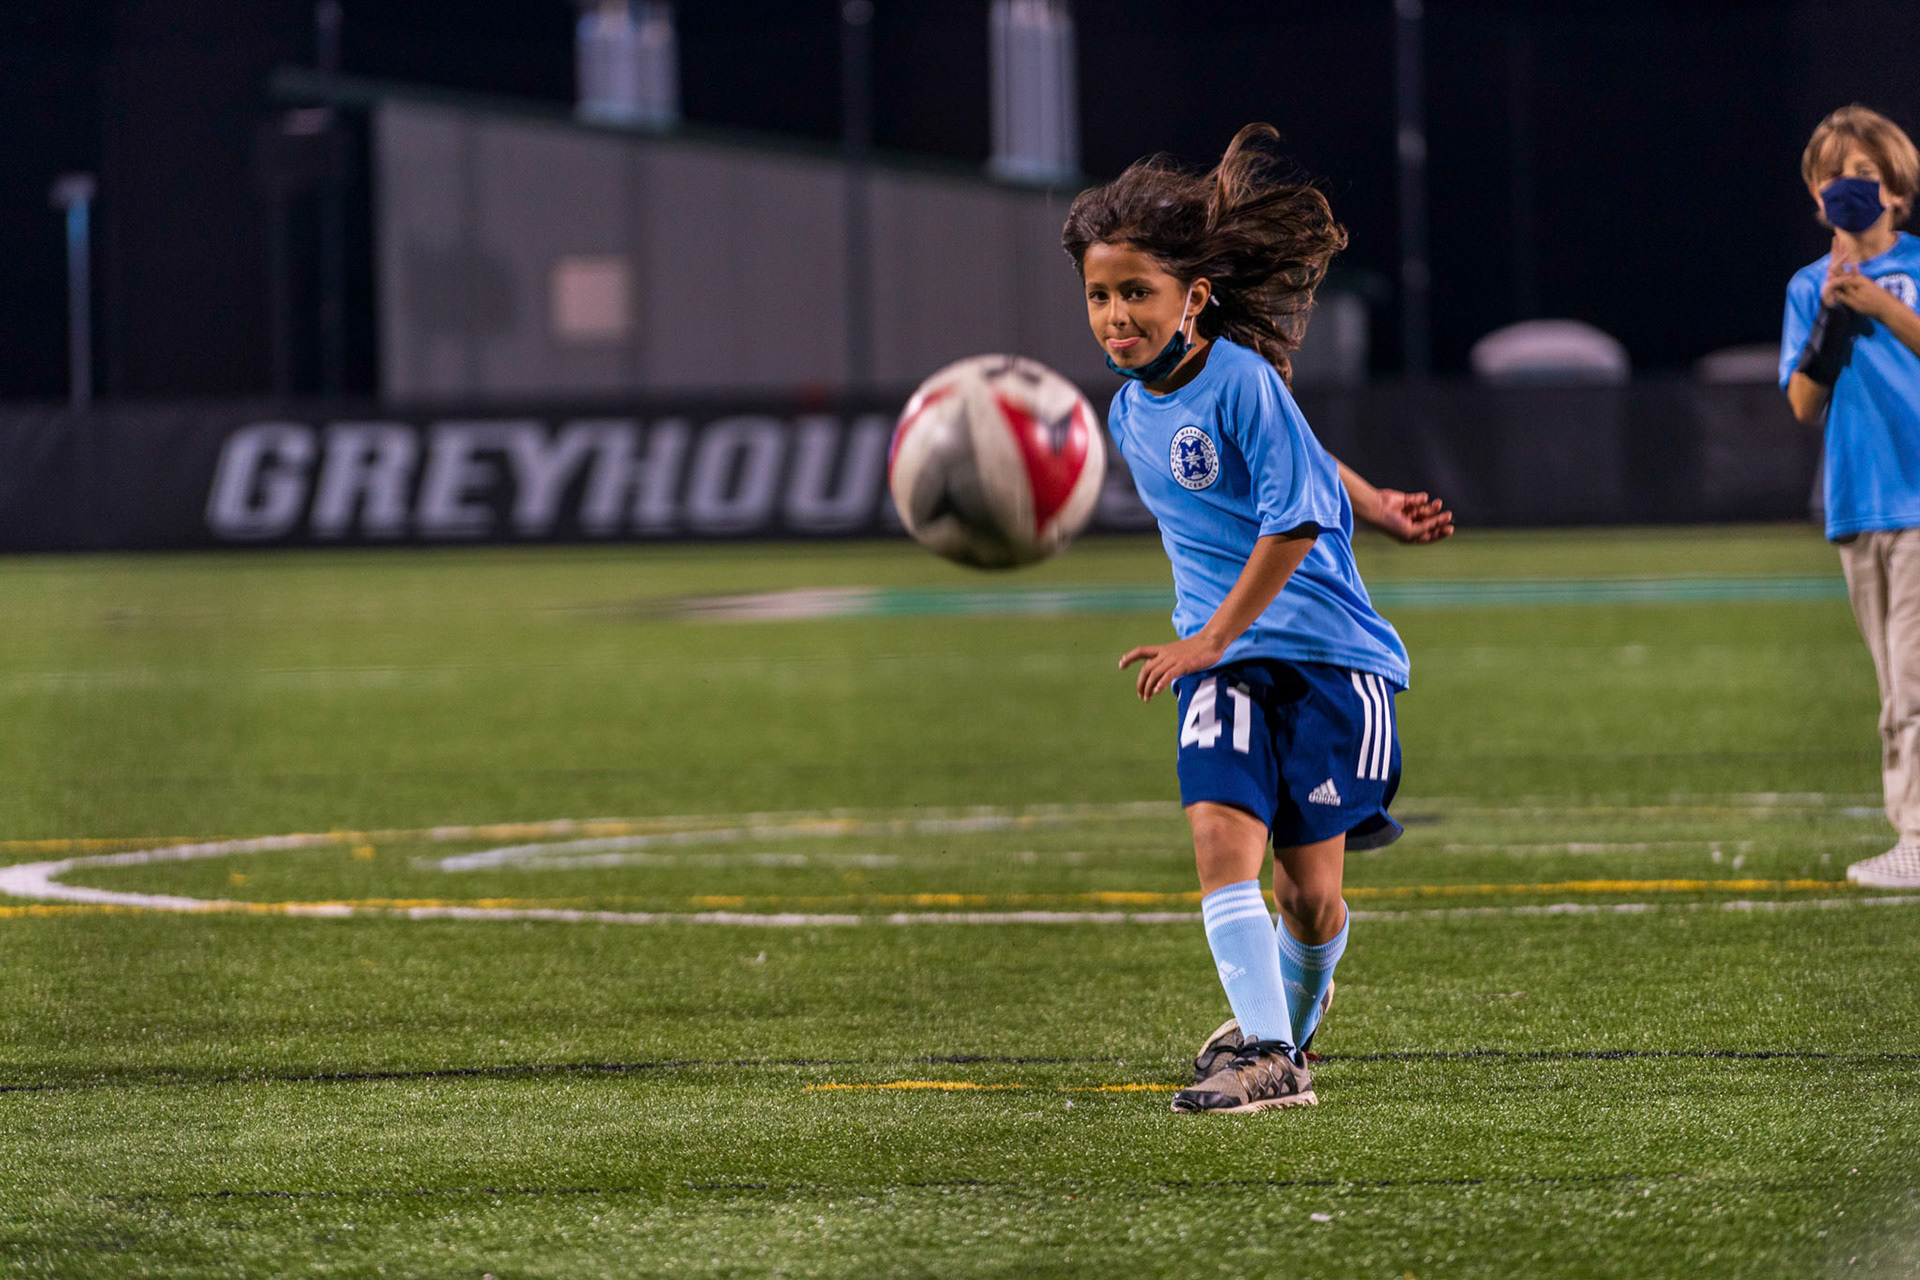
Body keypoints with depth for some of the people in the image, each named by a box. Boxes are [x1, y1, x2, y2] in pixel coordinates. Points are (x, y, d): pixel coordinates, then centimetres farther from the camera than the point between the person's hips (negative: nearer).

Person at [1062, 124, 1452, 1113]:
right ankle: (1265, 1057, -20)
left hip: (1327, 650, -5)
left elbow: (1293, 518, -18)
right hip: (1220, 660, 5)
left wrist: (1208, 640, -18)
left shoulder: (1241, 382, -14)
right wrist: (1371, 504, 14)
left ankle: (1292, 1021, 27)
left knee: (1309, 883, -2)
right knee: (1220, 826, -19)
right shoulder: (1130, 415, 9)